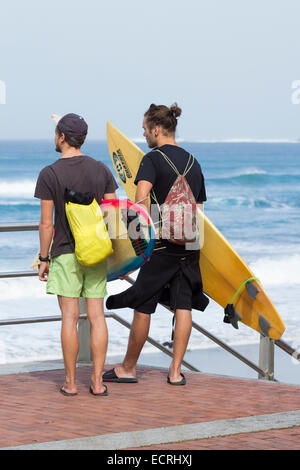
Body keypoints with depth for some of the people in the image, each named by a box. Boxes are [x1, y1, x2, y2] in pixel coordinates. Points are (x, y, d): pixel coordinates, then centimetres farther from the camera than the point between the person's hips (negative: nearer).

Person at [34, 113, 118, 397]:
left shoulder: (49, 174, -8)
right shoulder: (101, 170, 3)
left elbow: (46, 223, -9)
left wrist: (44, 259, 0)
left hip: (65, 254, -3)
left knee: (70, 317, -1)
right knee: (96, 315, 4)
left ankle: (70, 382, 3)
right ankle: (97, 381, 4)